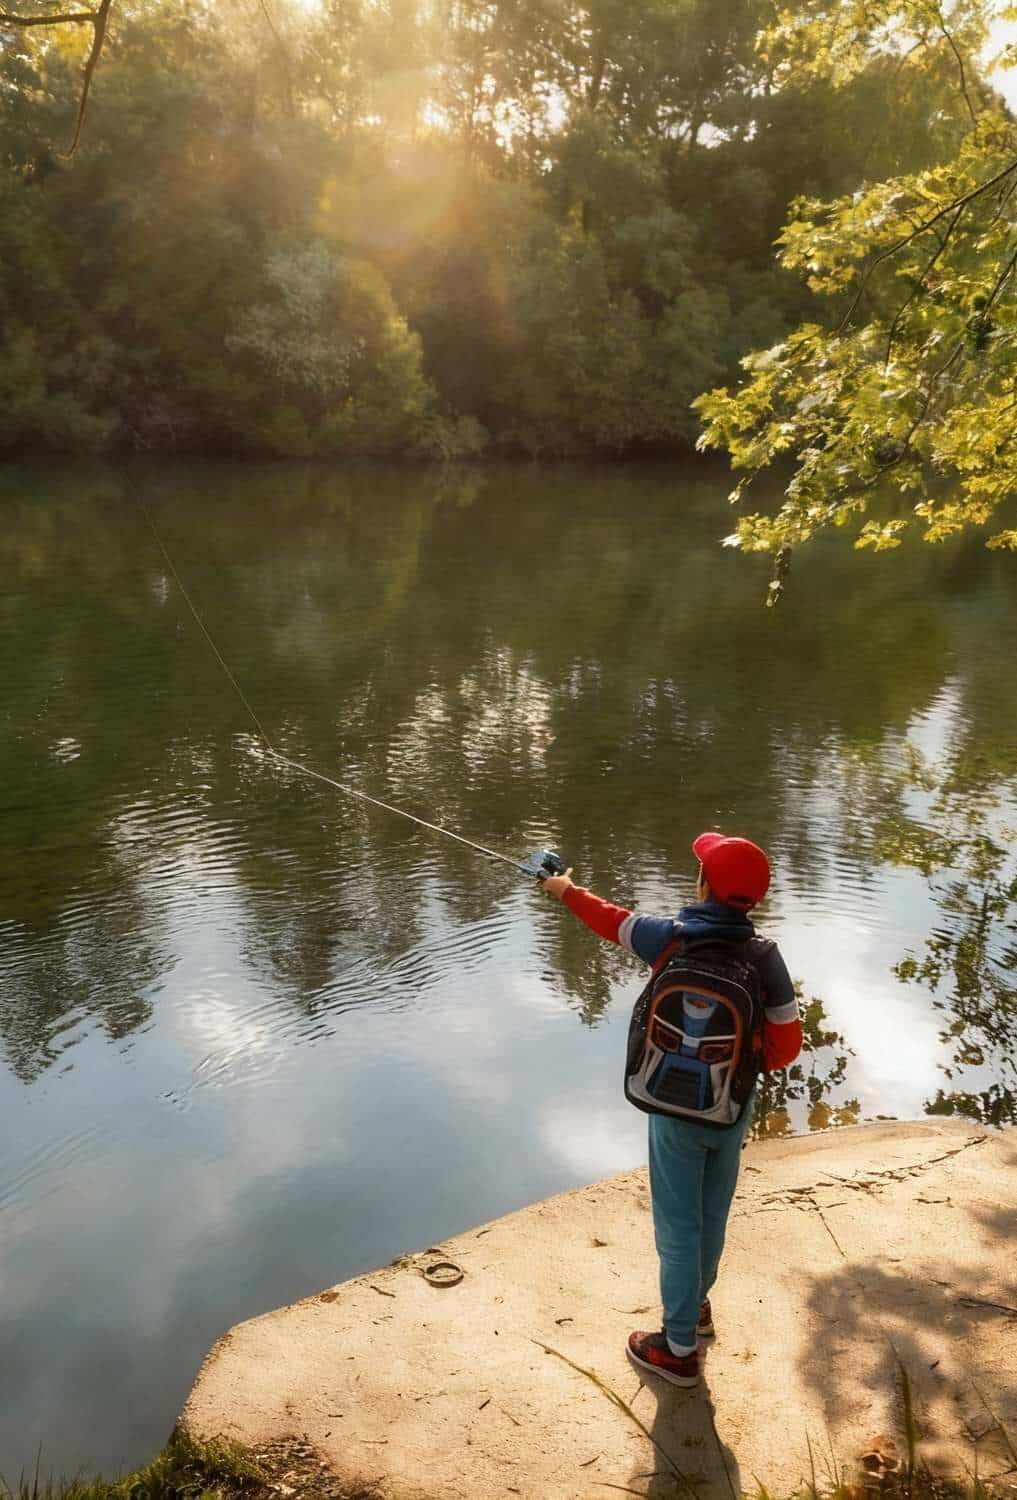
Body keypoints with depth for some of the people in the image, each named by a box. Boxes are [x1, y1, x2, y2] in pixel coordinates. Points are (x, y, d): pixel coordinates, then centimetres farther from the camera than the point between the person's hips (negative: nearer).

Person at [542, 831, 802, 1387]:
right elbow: (785, 1043, -12)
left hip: (677, 1107, -3)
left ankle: (678, 1349, 21)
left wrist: (566, 891, 21)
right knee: (712, 1213, 23)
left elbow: (611, 920, 2)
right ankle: (697, 1303, 46)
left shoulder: (670, 938, -17)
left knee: (678, 1223, 9)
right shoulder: (764, 957, -15)